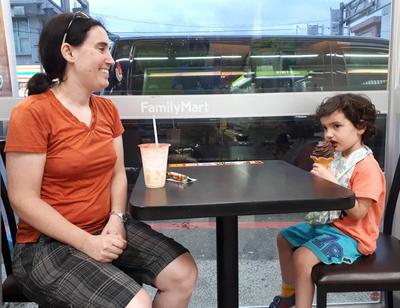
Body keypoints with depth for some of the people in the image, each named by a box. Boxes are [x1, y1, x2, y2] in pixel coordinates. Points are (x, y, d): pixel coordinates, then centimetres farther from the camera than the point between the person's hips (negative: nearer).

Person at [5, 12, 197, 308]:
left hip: (106, 229, 6)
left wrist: (116, 219, -10)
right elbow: (24, 200, -15)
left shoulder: (107, 109, 5)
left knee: (184, 273, -4)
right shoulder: (32, 113, -14)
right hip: (47, 243, -6)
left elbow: (117, 174, 7)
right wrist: (87, 243, -19)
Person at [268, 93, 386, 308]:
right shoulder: (338, 158, 4)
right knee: (284, 238, 16)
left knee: (302, 257, -26)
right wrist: (320, 175, -4)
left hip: (352, 235, -10)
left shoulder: (367, 167, -23)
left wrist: (330, 180, -30)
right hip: (330, 224, 10)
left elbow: (358, 212, -27)